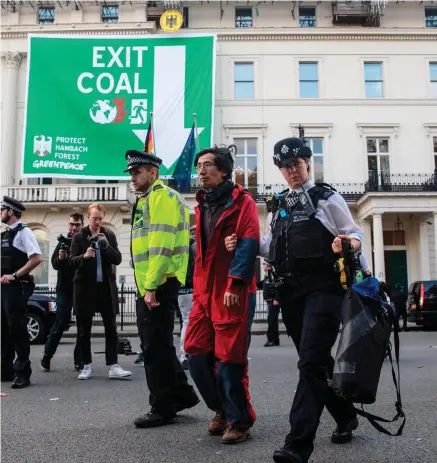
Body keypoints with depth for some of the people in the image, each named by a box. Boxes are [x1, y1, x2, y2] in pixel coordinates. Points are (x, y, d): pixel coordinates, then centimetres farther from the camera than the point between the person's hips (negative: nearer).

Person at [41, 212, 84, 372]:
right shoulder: (63, 242, 6)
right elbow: (54, 264, -1)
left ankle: (79, 361, 12)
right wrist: (60, 258, -22)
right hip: (65, 289, 0)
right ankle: (46, 356, 15)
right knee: (61, 322, 0)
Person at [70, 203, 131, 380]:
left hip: (106, 286, 2)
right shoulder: (79, 236, 0)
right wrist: (84, 256, -26)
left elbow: (117, 259, -1)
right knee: (84, 329, 6)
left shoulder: (109, 235, 5)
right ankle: (86, 366, 17)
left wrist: (106, 244, -16)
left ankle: (113, 367, 5)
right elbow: (72, 261, -6)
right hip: (85, 287, -1)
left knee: (111, 328, 1)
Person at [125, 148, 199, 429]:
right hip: (148, 286, 10)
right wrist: (145, 286, 19)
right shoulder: (148, 199, 20)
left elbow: (161, 246, -21)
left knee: (156, 348, -3)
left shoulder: (162, 196, -11)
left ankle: (163, 409, 10)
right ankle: (182, 394, 27)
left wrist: (151, 286, -23)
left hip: (159, 285, -10)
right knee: (156, 345, 16)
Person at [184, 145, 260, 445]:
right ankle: (222, 409, 26)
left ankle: (239, 421, 13)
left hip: (233, 292, -7)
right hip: (205, 291, 7)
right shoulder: (202, 205, 18)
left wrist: (234, 285, -20)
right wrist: (198, 288, 11)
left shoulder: (242, 201, -4)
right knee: (197, 354, 6)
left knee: (230, 358, -3)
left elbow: (248, 244, -14)